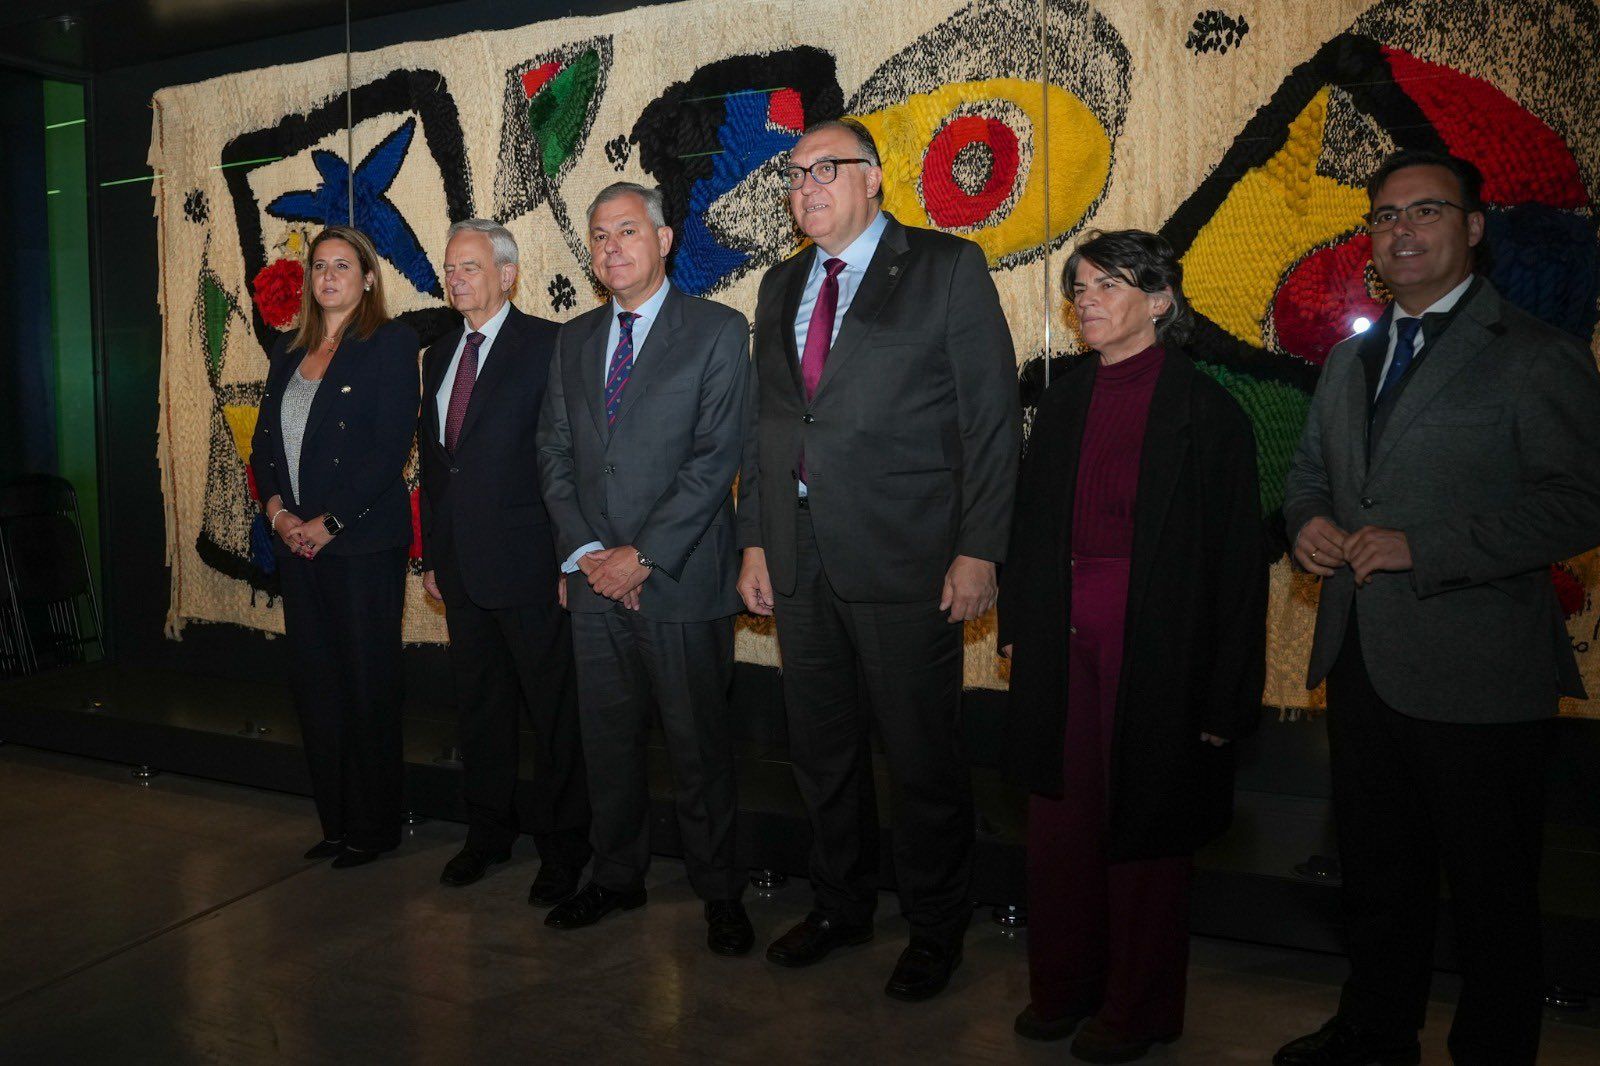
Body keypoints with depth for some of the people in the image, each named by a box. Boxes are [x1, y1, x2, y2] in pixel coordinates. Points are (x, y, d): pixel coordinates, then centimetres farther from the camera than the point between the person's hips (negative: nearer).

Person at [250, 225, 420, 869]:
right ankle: (336, 821, 22)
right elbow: (264, 441, 14)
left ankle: (373, 827, 13)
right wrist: (277, 510, -3)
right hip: (297, 544, 7)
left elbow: (391, 448, -13)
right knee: (313, 684, 9)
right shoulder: (288, 351, 16)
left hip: (363, 543, -6)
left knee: (367, 687, 0)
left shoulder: (390, 343, -4)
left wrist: (329, 523, -14)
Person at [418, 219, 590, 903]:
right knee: (479, 703, 17)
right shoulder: (440, 354, 15)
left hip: (527, 562, -7)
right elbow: (433, 459, 18)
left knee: (552, 710, 3)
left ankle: (562, 848, 16)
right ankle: (488, 833, 32)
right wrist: (433, 552, 15)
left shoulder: (546, 345, -8)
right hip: (461, 563, 7)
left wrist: (569, 552, -14)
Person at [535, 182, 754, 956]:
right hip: (594, 580, 5)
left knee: (698, 744, 3)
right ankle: (617, 876, 30)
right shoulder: (573, 340, 14)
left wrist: (643, 556, -14)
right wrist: (583, 552, -3)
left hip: (681, 580, -5)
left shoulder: (718, 331, -3)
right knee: (607, 739, 13)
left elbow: (716, 458, -10)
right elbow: (553, 452, 11)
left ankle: (718, 891, 20)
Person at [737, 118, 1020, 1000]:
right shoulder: (781, 287, 15)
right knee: (821, 752, 16)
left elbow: (991, 416, -7)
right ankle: (841, 904, 36)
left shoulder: (948, 268, -2)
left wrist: (977, 550, -12)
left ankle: (934, 929, 25)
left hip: (904, 561, -5)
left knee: (923, 760, 5)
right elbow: (764, 423, 16)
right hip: (800, 559, 6)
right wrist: (755, 541, 10)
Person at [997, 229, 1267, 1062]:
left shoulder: (1205, 409, -7)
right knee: (1060, 815, 12)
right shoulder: (1063, 401, 8)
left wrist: (1224, 693, -10)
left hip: (1153, 649, -4)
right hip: (1062, 643, 5)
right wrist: (1016, 625, 6)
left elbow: (1237, 557, -8)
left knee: (1143, 826, 9)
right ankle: (1063, 985, 33)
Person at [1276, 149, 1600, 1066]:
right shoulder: (1352, 359, 15)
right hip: (1362, 663, 7)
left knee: (1492, 893, 8)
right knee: (1377, 869, 21)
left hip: (1473, 678, -7)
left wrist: (1422, 548, -22)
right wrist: (1310, 520, -1)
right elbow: (1312, 468, 22)